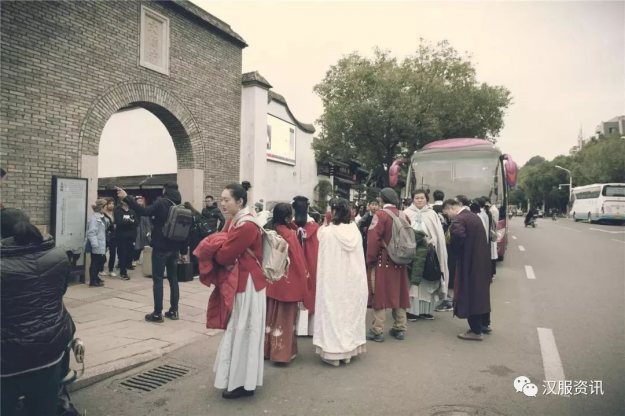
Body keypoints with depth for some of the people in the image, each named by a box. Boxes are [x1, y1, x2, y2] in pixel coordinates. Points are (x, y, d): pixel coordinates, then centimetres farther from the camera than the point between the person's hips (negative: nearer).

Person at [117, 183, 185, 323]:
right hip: (174, 249, 6)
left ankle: (157, 313, 3)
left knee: (158, 279, 0)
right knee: (173, 278, 11)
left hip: (161, 248, -6)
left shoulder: (161, 203, -10)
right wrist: (183, 251, 15)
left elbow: (144, 211, -23)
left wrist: (127, 197, -22)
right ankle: (173, 311, 15)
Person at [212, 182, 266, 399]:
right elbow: (225, 247, 8)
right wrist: (216, 250, -14)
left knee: (243, 330, 2)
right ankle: (239, 377, 34)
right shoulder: (233, 221, 7)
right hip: (238, 280, 10)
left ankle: (244, 383, 17)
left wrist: (210, 253, -1)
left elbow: (225, 255, -21)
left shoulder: (247, 226, -24)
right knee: (237, 329, 18)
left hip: (247, 282, -10)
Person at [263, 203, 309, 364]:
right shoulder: (290, 234, -17)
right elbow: (298, 259, -13)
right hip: (287, 280, -6)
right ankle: (281, 352, 13)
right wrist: (304, 276, -2)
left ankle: (267, 349, 28)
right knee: (284, 317, 6)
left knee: (271, 314, 17)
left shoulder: (267, 231, -1)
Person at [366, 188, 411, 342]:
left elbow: (373, 239, -18)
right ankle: (400, 329, 20)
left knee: (380, 294, 1)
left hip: (382, 261, -6)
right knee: (399, 293, 13)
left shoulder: (380, 214, -12)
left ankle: (377, 331, 5)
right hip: (399, 262, 6)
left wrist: (370, 260, -11)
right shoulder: (404, 216, 8)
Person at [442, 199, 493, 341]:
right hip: (481, 260, 9)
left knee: (470, 294, 0)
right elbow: (476, 238, 13)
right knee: (480, 291, 20)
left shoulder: (459, 220, -19)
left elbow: (457, 239, -32)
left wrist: (452, 246, -13)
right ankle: (484, 324, 34)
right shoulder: (474, 216, 11)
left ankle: (476, 331, 7)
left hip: (469, 263, -9)